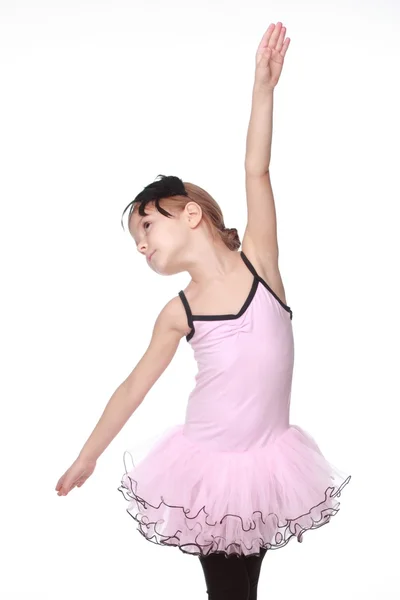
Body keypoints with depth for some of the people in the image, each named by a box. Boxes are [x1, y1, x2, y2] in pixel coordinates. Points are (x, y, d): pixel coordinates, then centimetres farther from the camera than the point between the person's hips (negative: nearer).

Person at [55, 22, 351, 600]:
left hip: (265, 459, 0)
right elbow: (134, 387, 3)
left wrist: (264, 87, -20)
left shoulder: (257, 260, -7)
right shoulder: (178, 313, -4)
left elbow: (257, 172, -13)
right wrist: (85, 460, 8)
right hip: (207, 463, 0)